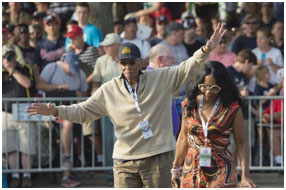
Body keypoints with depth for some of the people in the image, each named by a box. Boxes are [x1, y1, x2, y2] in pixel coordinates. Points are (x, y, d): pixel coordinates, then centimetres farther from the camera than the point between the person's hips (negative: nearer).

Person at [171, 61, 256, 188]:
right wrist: (175, 168, 16)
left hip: (221, 171, -4)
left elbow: (242, 143, -2)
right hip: (192, 170, 4)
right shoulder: (190, 104, 5)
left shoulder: (232, 109, -5)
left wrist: (245, 175, -11)